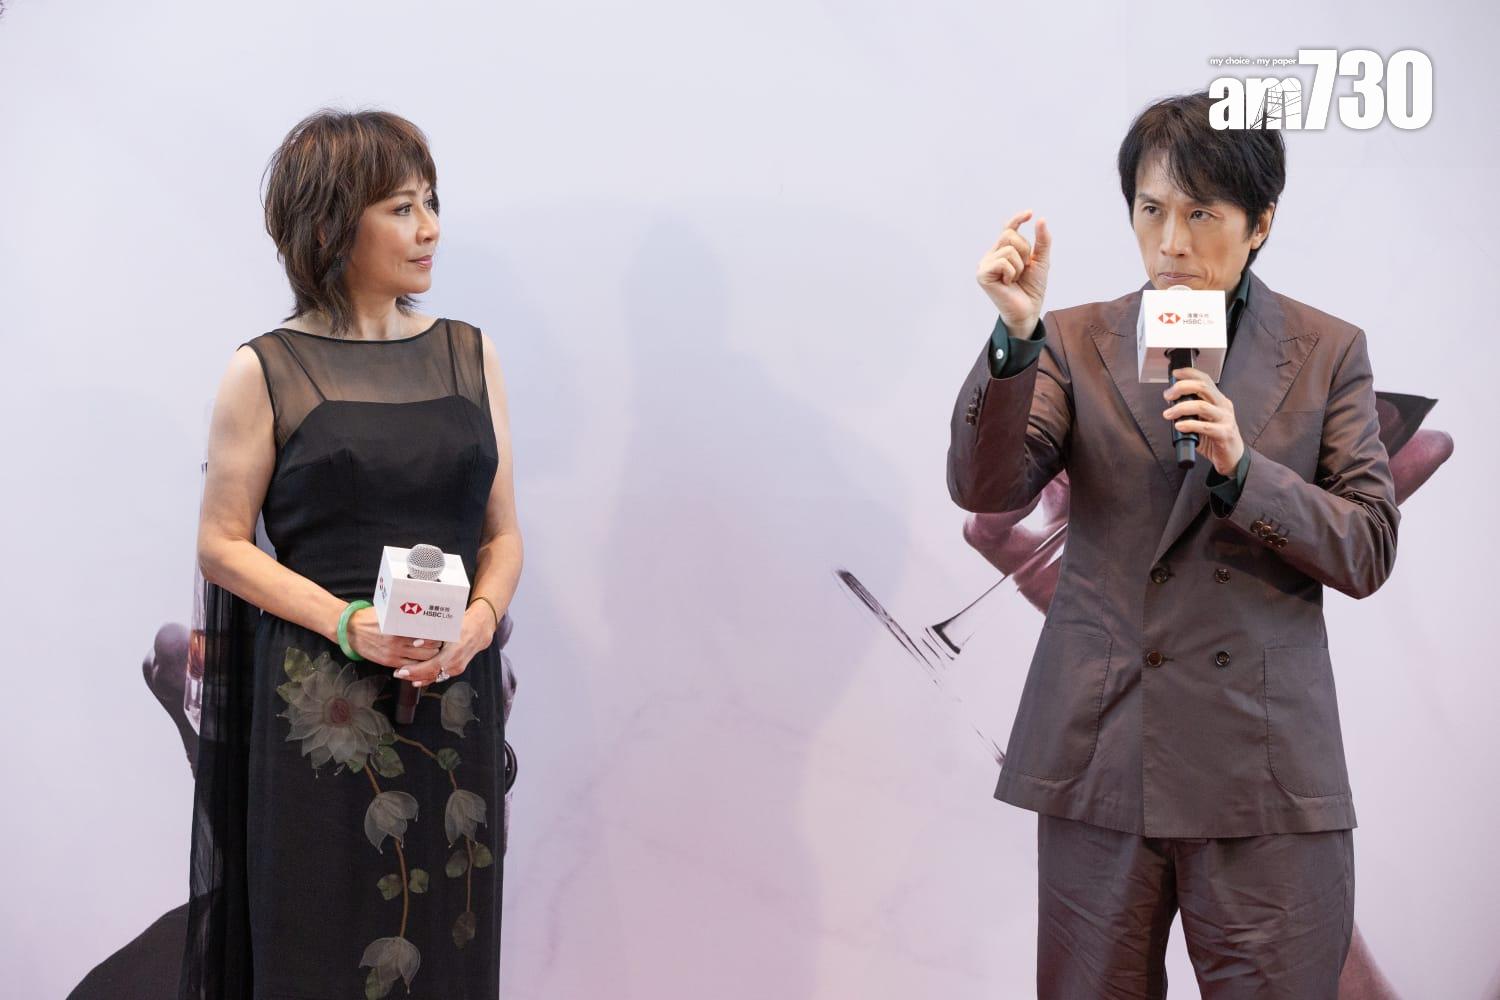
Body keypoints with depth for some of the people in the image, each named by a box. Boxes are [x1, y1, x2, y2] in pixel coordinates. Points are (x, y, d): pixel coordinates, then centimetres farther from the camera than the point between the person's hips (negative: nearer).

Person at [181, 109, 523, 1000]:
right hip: (320, 708, -3)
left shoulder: (471, 354, 10)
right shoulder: (265, 372, 0)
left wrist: (480, 619, -9)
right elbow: (222, 544, -1)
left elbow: (504, 532, 11)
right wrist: (347, 623, -14)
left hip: (456, 698, 3)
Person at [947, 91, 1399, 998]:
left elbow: (1369, 553, -1)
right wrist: (1016, 335, -21)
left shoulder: (1329, 353, 4)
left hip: (1265, 769, 0)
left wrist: (1241, 467, -16)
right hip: (1100, 754, 1)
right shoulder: (1076, 343, 6)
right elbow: (985, 488, -8)